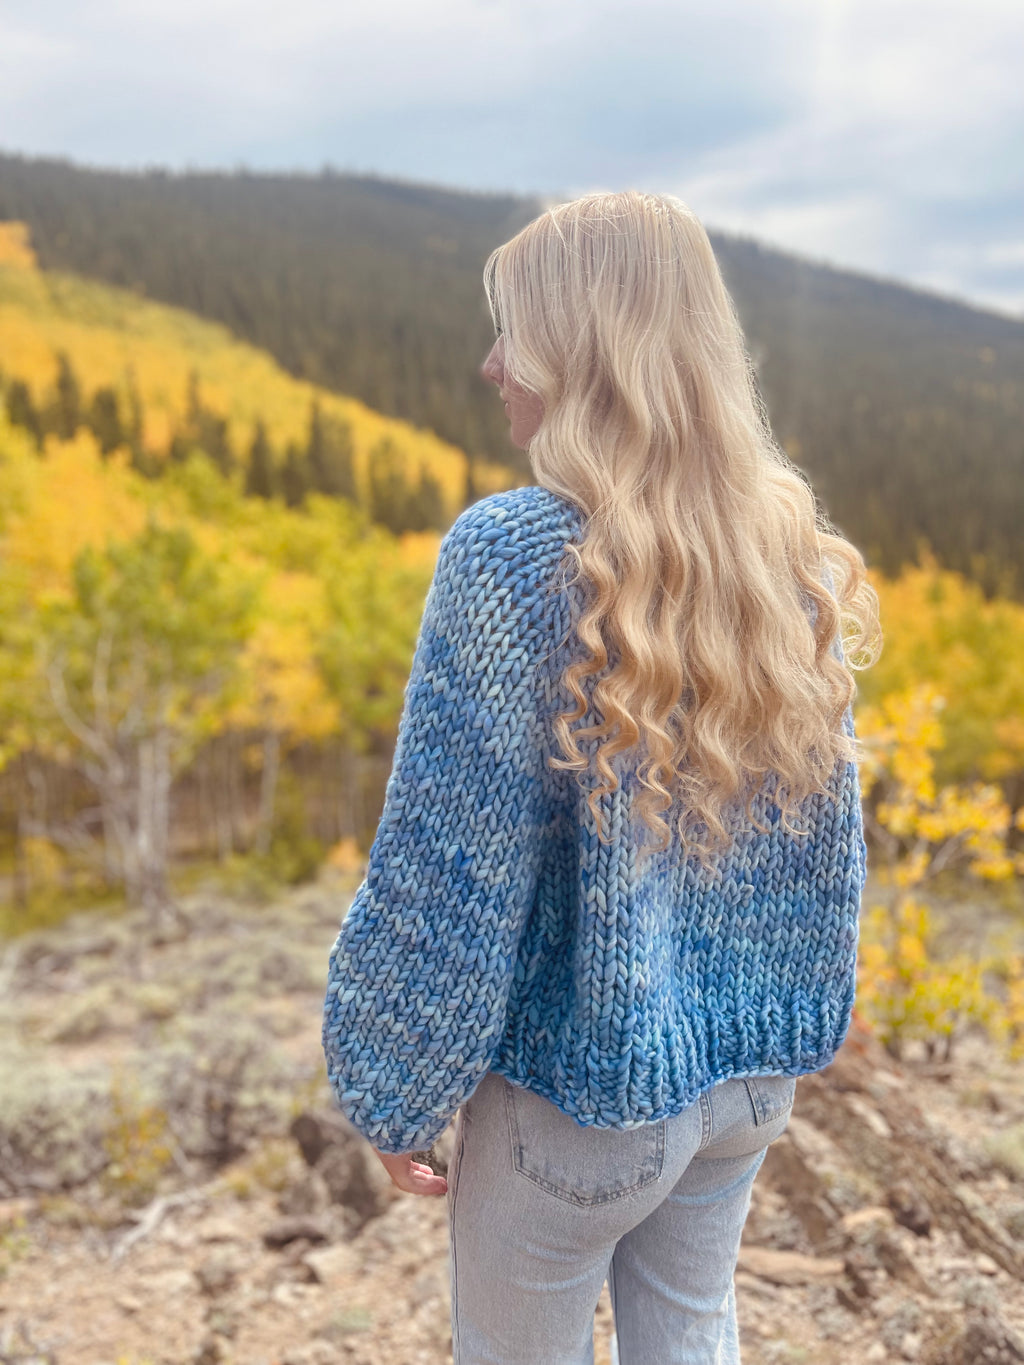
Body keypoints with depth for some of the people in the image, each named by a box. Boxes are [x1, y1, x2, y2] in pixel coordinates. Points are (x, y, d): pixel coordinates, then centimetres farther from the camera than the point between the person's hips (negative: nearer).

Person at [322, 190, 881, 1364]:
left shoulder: (510, 557, -24)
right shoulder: (793, 553, -5)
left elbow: (449, 879, -20)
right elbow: (824, 834, 4)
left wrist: (395, 1094, -6)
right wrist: (776, 1023, 17)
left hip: (576, 1084, -5)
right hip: (750, 1068, 6)